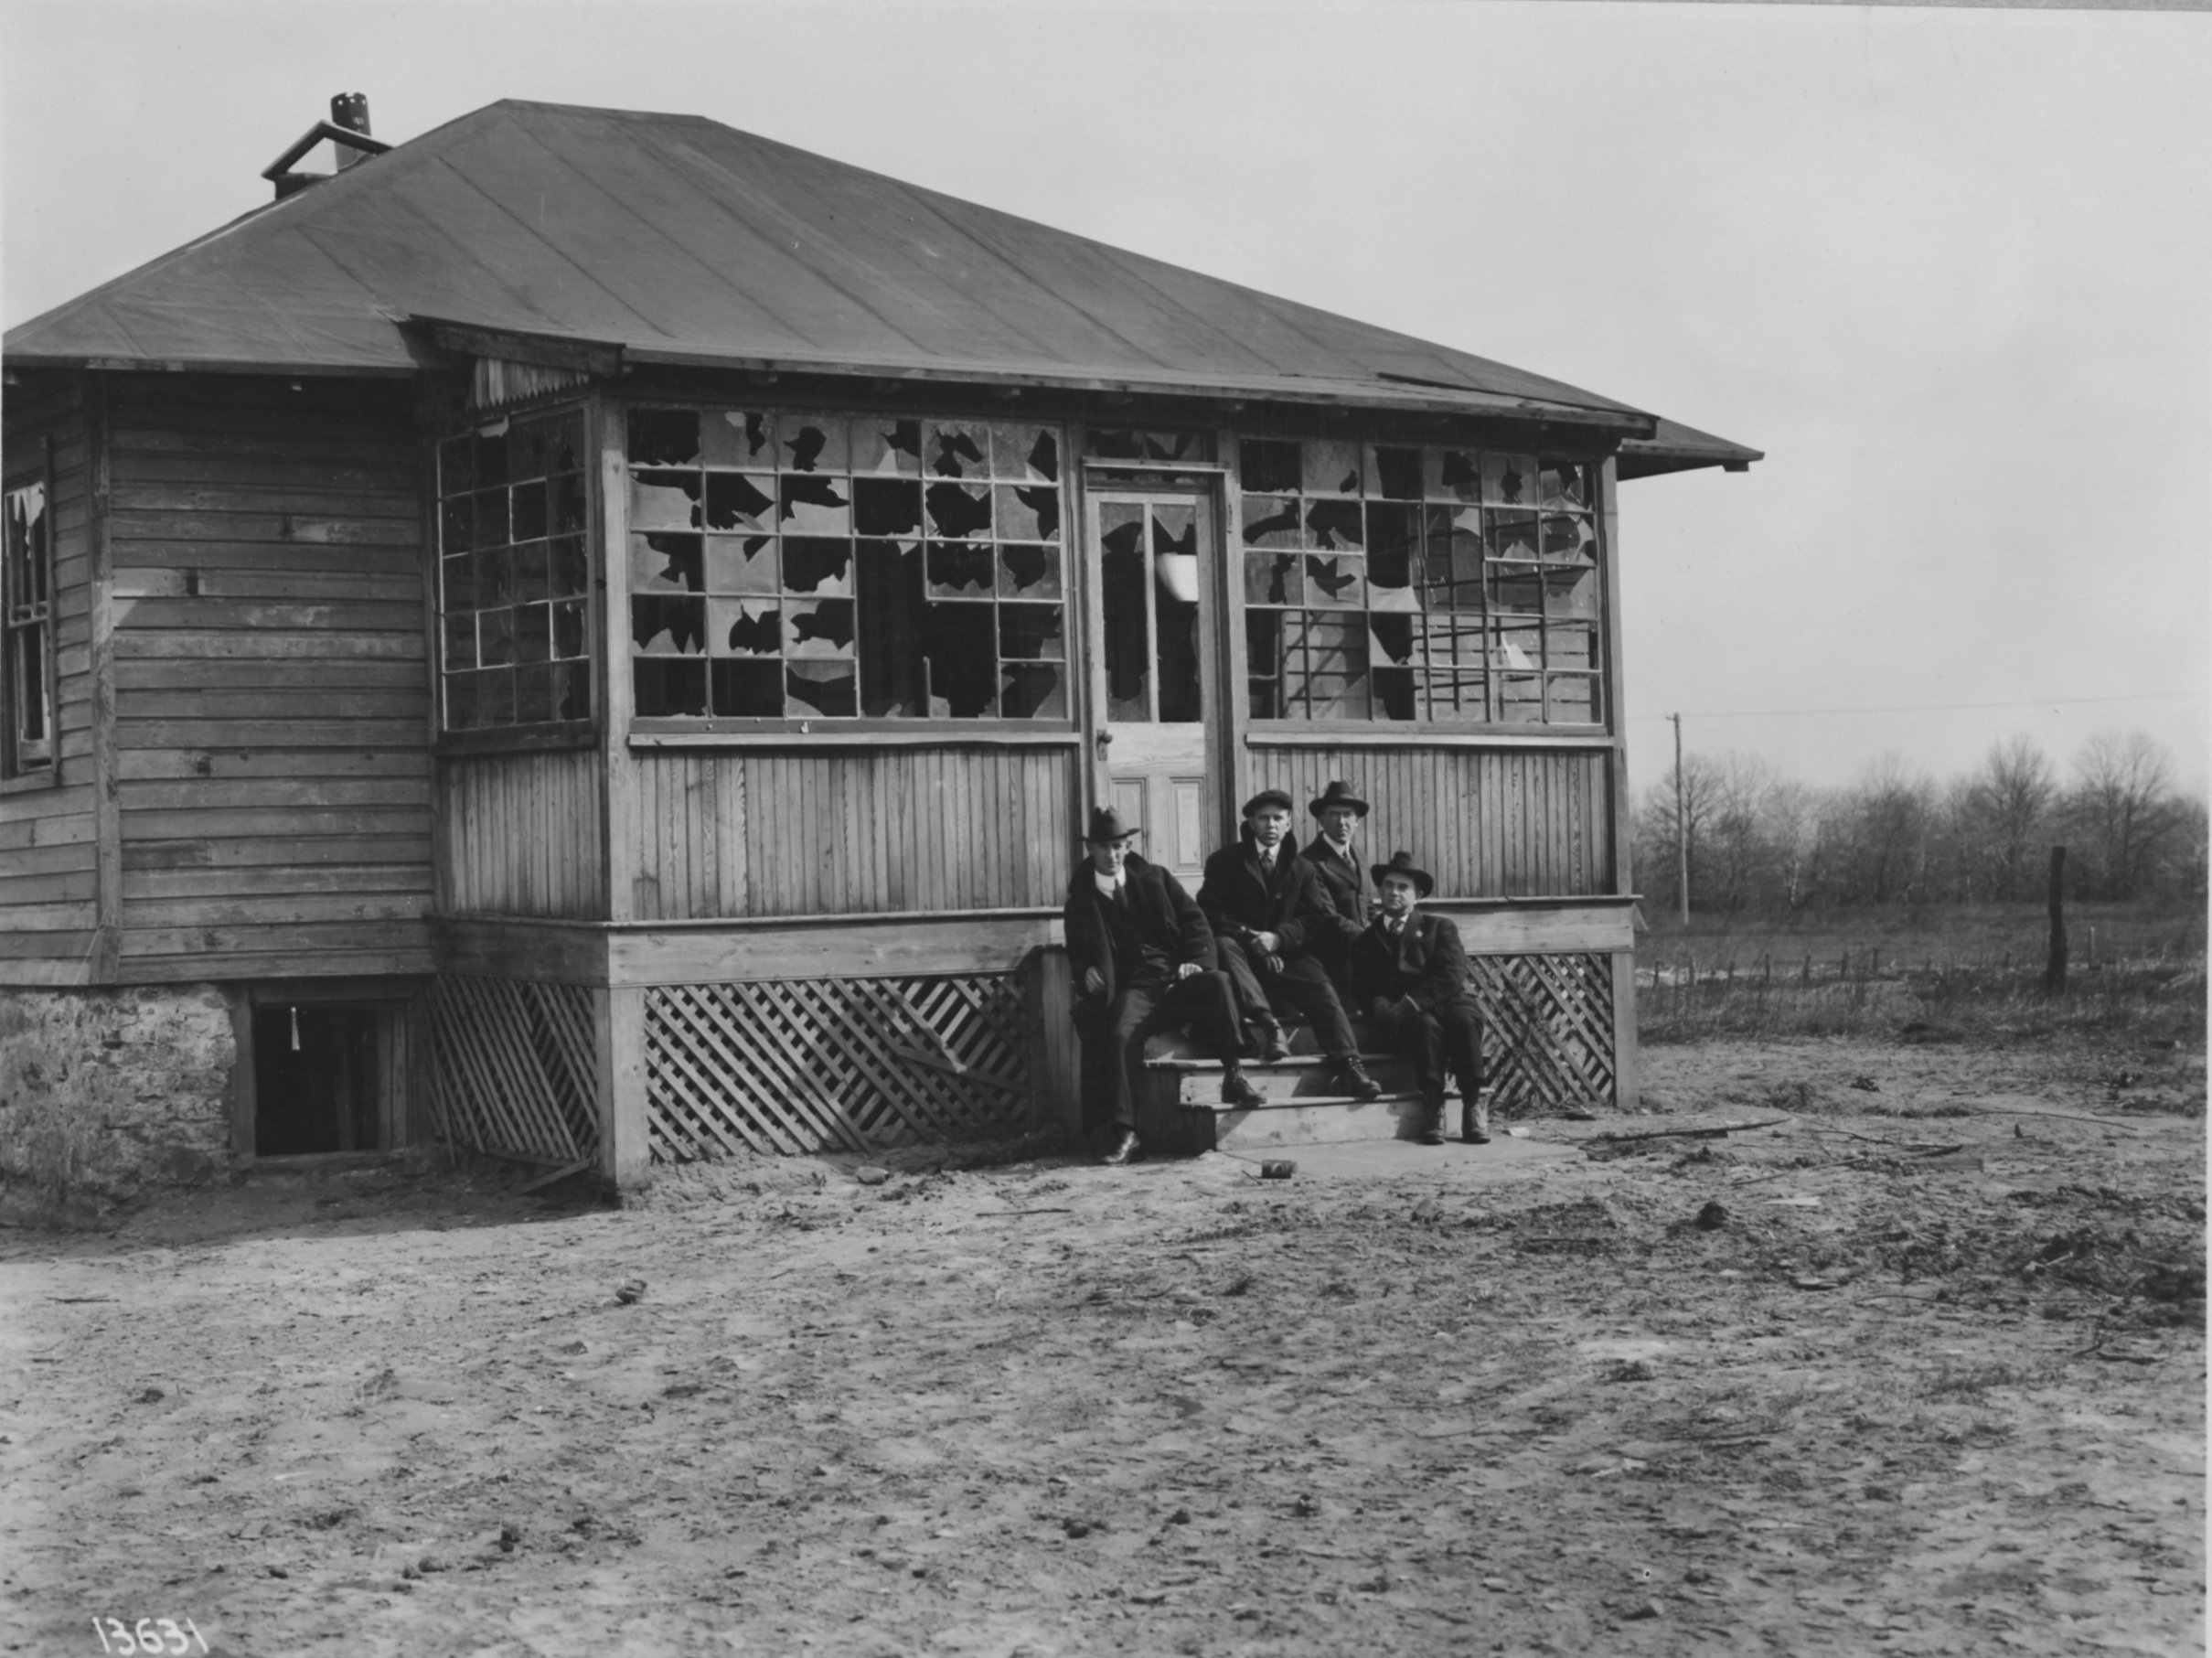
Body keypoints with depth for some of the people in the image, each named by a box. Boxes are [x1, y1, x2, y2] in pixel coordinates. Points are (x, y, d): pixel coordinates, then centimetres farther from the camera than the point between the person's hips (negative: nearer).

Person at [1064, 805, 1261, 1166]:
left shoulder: (1154, 878, 15)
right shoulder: (1081, 897, 13)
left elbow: (1195, 923, 13)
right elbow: (1077, 951, 18)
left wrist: (1195, 961, -5)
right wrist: (1086, 971, -6)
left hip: (1177, 980, 1)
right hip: (1134, 988, -1)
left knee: (1218, 981, -31)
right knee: (1121, 1034, -32)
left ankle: (1233, 1076, -22)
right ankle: (1126, 1136, -30)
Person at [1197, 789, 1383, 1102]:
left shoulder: (1303, 869, 16)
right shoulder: (1224, 862, 9)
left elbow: (1316, 919, 5)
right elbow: (1210, 912, -2)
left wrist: (1278, 938, -14)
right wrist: (1251, 937, -16)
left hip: (1287, 955, 2)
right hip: (1243, 950, -2)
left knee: (1322, 990, -26)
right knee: (1223, 945, -35)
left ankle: (1348, 1066, -35)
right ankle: (1268, 1025, -47)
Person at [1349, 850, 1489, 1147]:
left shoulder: (1440, 927, 14)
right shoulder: (1367, 940, 20)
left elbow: (1451, 977, -3)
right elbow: (1364, 990, 7)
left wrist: (1410, 1004, -16)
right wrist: (1386, 1012, -17)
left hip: (1447, 1003, 0)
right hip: (1403, 1019, 0)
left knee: (1465, 1020, -34)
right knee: (1425, 1024, -35)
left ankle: (1474, 1106, -29)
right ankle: (1433, 1109, -34)